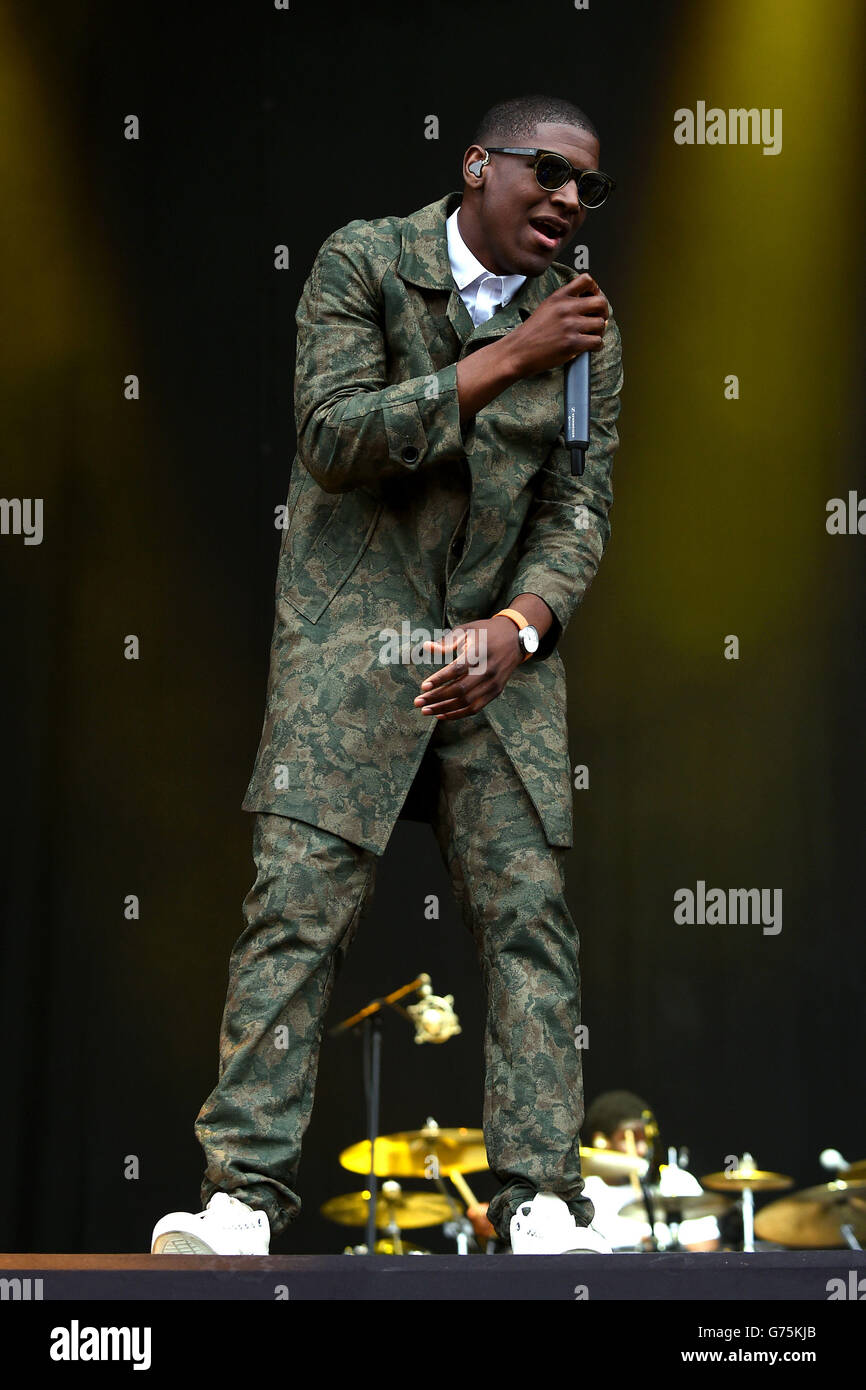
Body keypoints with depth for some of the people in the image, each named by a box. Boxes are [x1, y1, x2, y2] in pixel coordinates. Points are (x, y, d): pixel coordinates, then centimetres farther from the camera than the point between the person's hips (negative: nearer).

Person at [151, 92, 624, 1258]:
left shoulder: (588, 332, 7)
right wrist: (504, 358, -16)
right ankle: (247, 1188, -9)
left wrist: (516, 627, -14)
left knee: (529, 913, -5)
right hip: (351, 635, -3)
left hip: (500, 646, 3)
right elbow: (334, 437, -13)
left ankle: (540, 1198, -4)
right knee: (297, 904, -10)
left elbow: (580, 510, 4)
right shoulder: (363, 263, -2)